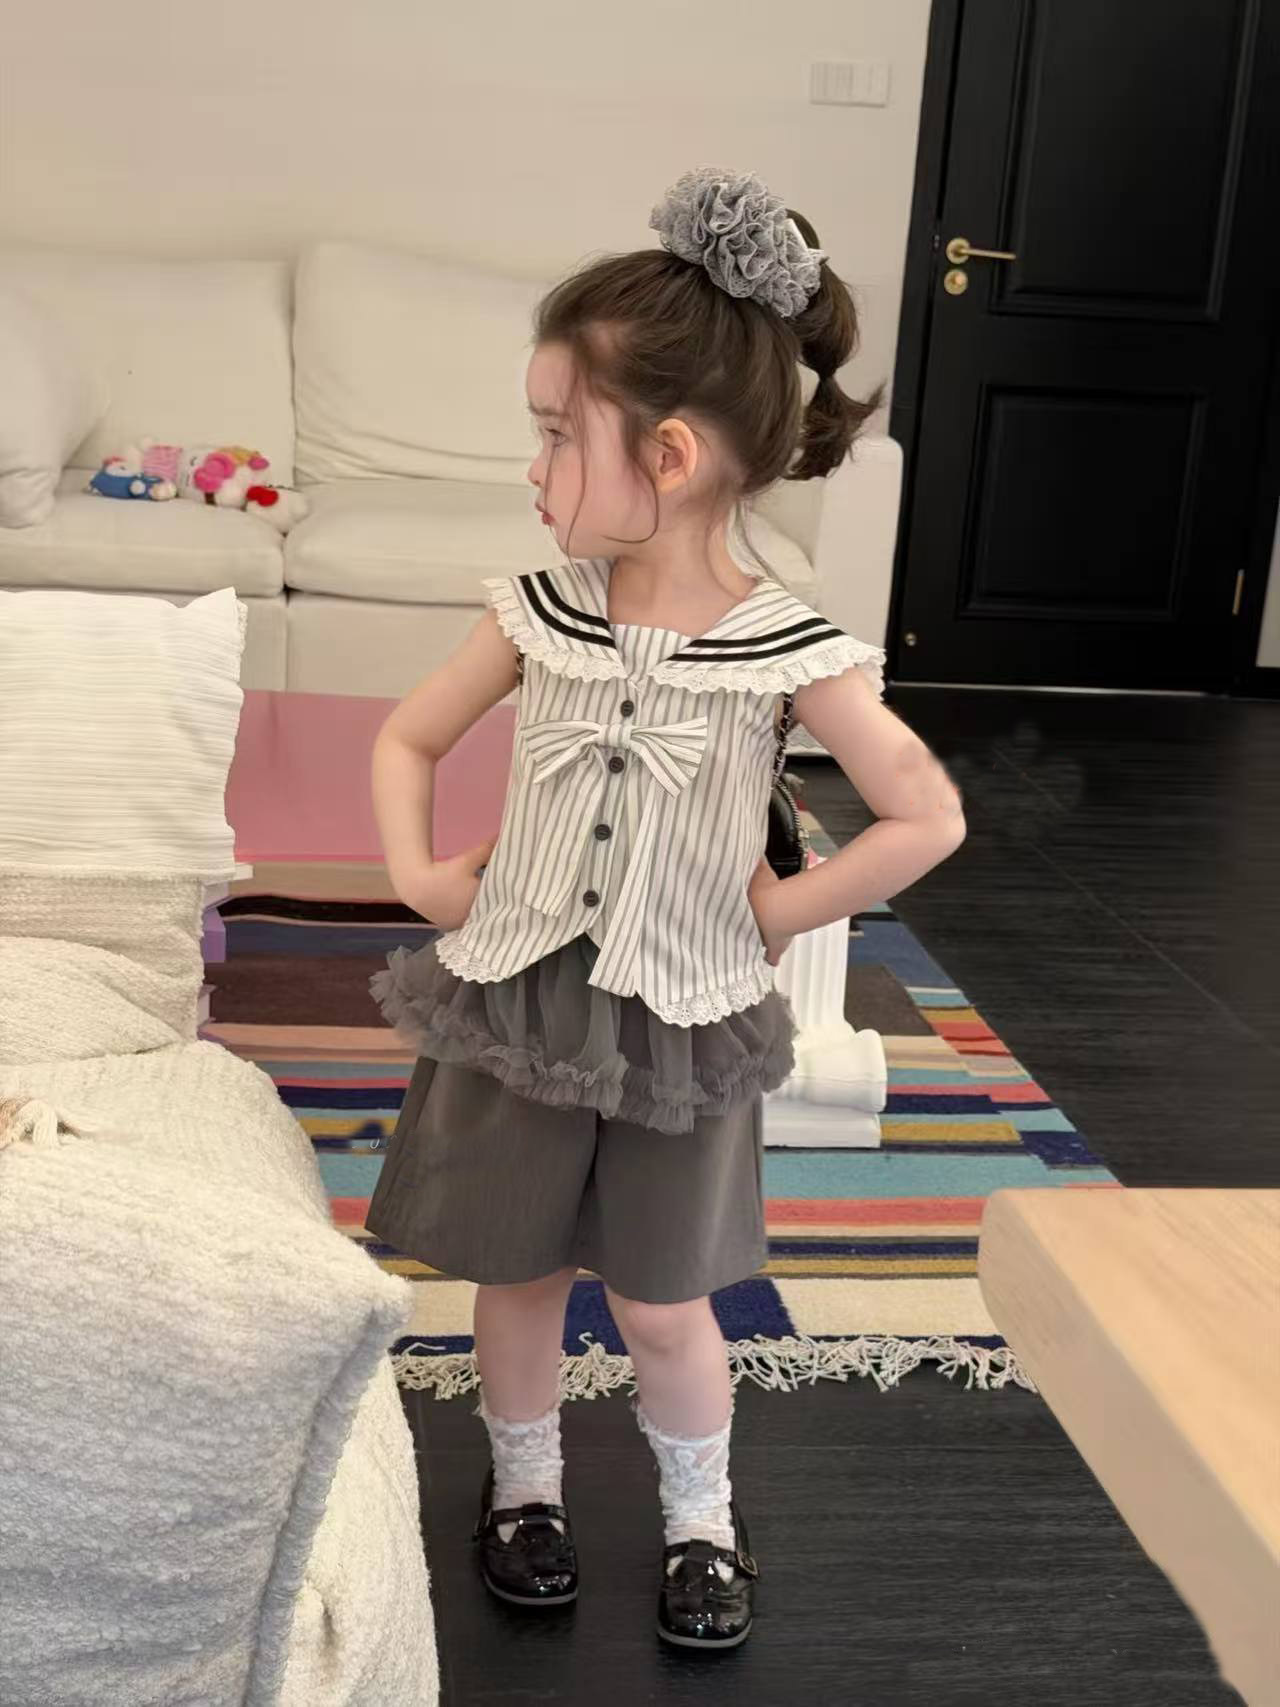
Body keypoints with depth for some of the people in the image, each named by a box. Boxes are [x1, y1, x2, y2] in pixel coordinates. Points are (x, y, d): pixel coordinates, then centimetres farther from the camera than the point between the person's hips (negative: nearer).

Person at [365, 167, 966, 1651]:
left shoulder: (791, 649, -16)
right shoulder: (542, 614, -6)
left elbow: (928, 818, -11)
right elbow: (407, 737, 9)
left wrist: (781, 910, -11)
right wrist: (418, 874, -3)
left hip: (679, 1021, -3)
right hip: (514, 1000, 3)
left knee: (661, 1301, 10)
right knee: (514, 1272, 15)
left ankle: (701, 1512, 36)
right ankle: (523, 1481, 41)